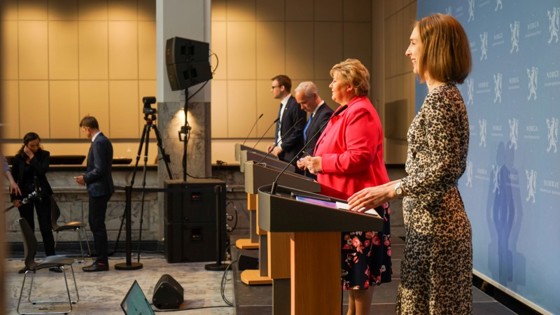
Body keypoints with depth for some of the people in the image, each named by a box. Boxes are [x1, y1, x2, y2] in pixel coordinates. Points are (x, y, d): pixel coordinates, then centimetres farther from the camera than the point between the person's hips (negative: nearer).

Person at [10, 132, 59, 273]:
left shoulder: (44, 154, -3)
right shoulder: (18, 158, -3)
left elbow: (42, 171, -20)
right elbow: (14, 179, 2)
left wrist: (32, 157, -16)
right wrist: (14, 198, -4)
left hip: (42, 194, 0)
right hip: (24, 195, 1)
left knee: (46, 228, -2)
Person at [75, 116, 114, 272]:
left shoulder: (99, 143, -17)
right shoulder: (102, 140, 14)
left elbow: (99, 169, -22)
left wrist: (85, 178, -9)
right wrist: (87, 177, 11)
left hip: (99, 190, -10)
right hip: (99, 189, 10)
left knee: (98, 225, -4)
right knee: (95, 224, 14)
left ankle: (102, 262, 1)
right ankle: (101, 259, 18)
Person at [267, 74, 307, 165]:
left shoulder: (296, 105, -14)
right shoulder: (283, 105, 16)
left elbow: (299, 131, -17)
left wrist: (282, 147, -15)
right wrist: (275, 144, 7)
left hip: (291, 155, -8)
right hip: (281, 154, 8)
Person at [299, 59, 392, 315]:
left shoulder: (360, 112, -18)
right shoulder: (347, 111, 16)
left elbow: (359, 157, -26)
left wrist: (322, 163, -18)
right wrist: (316, 162, 9)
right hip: (346, 198, 11)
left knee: (361, 265, -2)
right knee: (352, 263, 17)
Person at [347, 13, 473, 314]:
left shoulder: (440, 97, -17)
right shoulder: (443, 94, 13)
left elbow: (444, 169, -23)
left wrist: (390, 190, -22)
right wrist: (395, 187, 19)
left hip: (435, 223, -10)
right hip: (430, 219, 10)